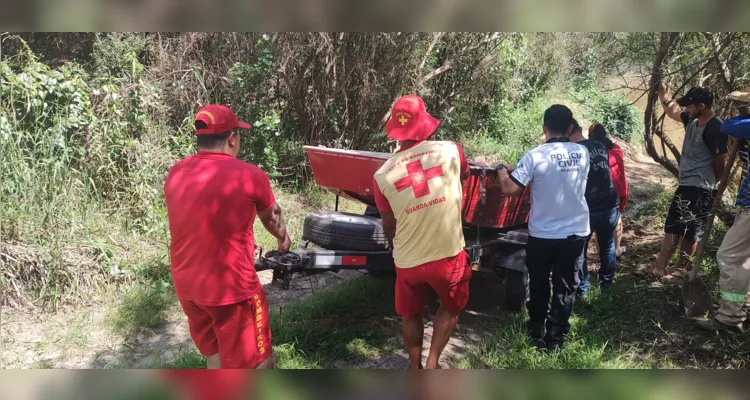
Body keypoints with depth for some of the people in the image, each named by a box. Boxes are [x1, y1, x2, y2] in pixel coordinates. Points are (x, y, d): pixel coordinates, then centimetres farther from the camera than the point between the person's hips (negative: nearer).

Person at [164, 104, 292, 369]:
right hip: (230, 288, -6)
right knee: (253, 363, 10)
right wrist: (283, 239, 28)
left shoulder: (175, 174, 2)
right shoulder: (248, 175, -14)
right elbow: (272, 216, 6)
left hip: (186, 285, 7)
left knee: (214, 353, 26)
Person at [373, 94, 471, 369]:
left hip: (408, 261, 1)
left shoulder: (383, 175, -11)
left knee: (410, 315, 25)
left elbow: (389, 226, 0)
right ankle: (432, 362, 23)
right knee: (451, 308, 27)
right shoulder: (449, 151, -12)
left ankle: (415, 367, 41)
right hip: (448, 254, 0)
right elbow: (465, 174, 13)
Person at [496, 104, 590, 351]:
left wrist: (502, 170, 2)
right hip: (576, 231, 2)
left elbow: (509, 189, -17)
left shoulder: (535, 156, -15)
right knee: (565, 287, 10)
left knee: (539, 284, 18)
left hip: (542, 233, -2)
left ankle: (536, 330, 33)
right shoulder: (582, 153, -1)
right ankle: (555, 338, 16)